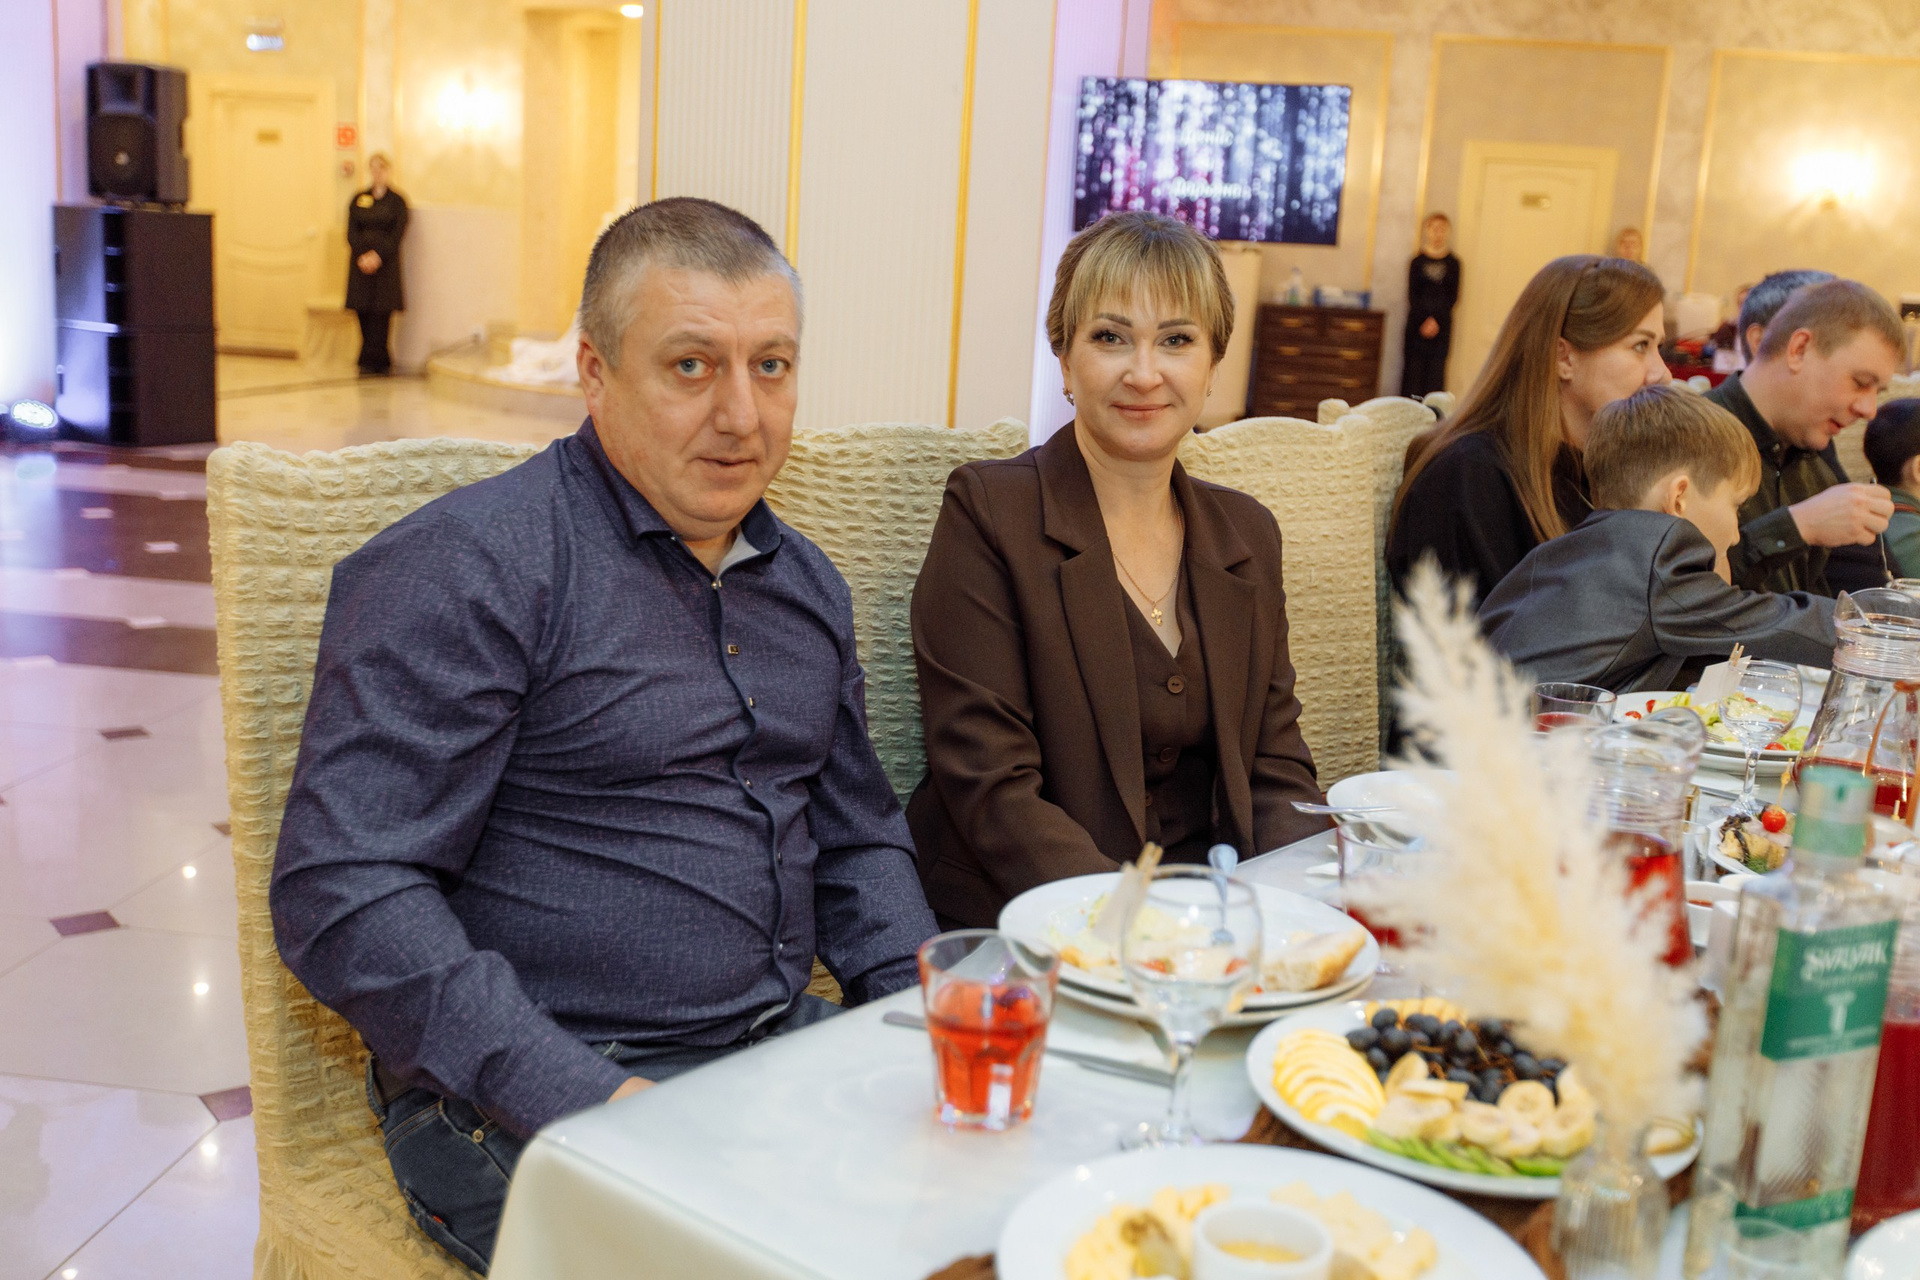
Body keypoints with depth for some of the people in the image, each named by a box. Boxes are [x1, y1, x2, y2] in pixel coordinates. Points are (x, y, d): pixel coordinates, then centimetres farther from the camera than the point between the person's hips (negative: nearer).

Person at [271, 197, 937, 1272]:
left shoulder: (806, 582, 13)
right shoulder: (463, 569, -11)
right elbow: (342, 894, -17)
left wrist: (927, 1000, 3)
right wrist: (588, 1102, -23)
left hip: (786, 1044, 7)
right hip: (531, 1100, -7)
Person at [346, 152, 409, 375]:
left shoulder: (397, 201, 4)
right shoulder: (359, 200, 12)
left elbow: (397, 235, -5)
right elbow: (351, 233, 5)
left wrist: (378, 256, -15)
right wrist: (362, 256, -11)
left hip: (386, 263, -3)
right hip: (360, 263, 3)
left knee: (381, 314, -8)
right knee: (364, 314, 0)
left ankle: (370, 361, -3)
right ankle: (381, 361, 7)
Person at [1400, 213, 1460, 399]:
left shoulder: (1453, 264, 6)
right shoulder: (1417, 261, 4)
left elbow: (1453, 297, 1)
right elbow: (1412, 295, 0)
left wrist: (1436, 320, -11)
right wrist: (1424, 321, -12)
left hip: (1441, 324, 0)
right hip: (1417, 323, 0)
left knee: (1436, 370, -3)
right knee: (1413, 368, -2)